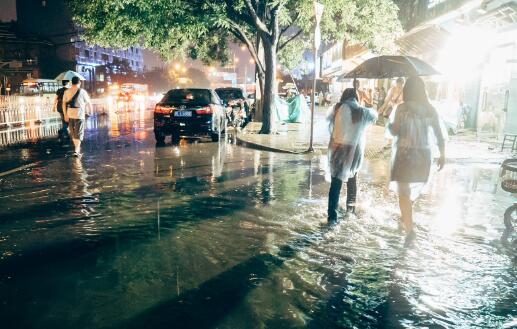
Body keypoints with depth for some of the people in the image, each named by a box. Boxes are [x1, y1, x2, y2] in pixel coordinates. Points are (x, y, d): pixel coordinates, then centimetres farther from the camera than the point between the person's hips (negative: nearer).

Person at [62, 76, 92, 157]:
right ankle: (76, 150, -10)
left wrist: (65, 114, 6)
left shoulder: (67, 92, 4)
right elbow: (88, 103, 1)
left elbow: (64, 103, 1)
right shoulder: (82, 92, -6)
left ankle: (77, 147, 35)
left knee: (73, 132, 20)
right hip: (79, 114, -4)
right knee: (79, 133, 0)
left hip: (69, 114, 4)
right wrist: (90, 111, 17)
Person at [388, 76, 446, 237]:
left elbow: (394, 131, -12)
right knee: (413, 189, 23)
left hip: (404, 153, -4)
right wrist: (442, 154, 9)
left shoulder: (402, 108, -11)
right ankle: (405, 217, 42)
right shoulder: (430, 109, 0)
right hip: (423, 154, 5)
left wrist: (389, 123, 5)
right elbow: (439, 134, 2)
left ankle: (409, 229, -11)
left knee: (404, 192, -1)